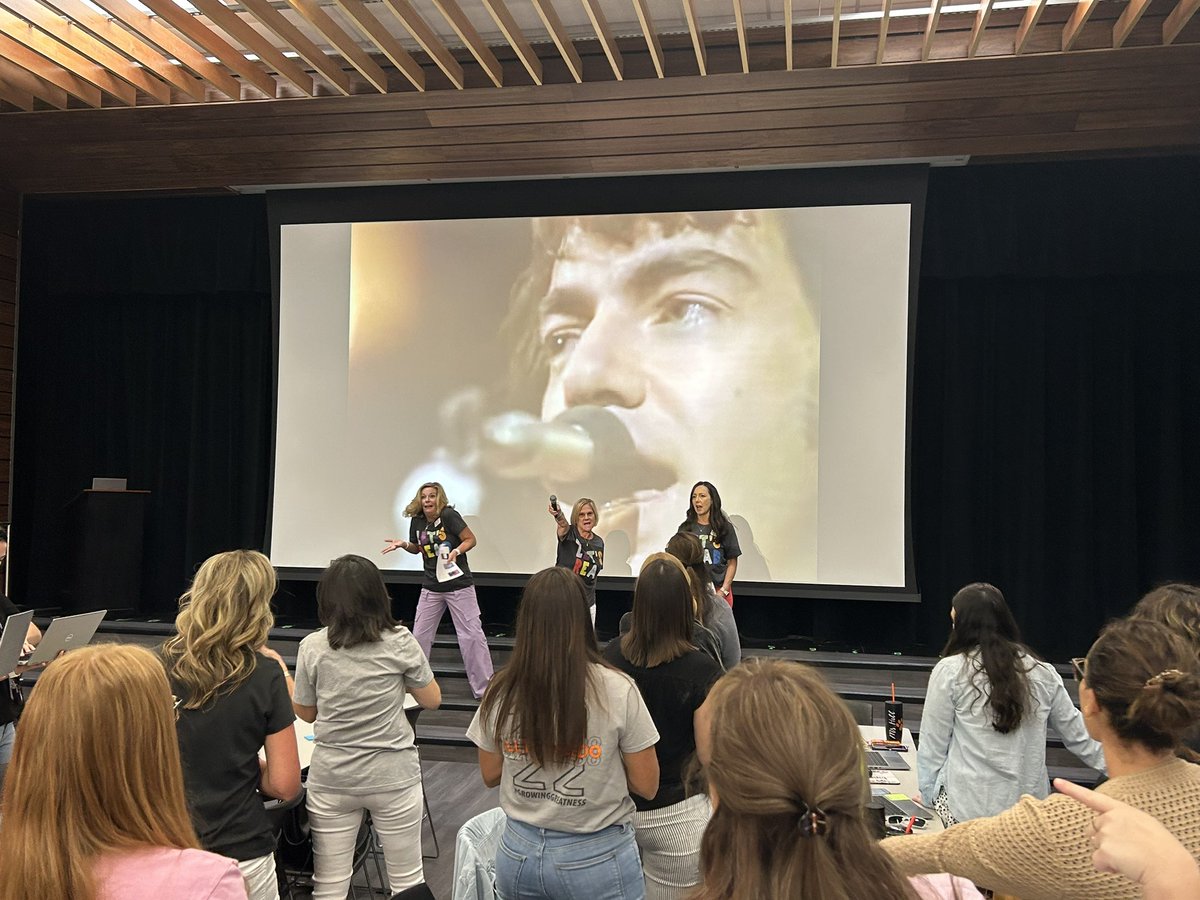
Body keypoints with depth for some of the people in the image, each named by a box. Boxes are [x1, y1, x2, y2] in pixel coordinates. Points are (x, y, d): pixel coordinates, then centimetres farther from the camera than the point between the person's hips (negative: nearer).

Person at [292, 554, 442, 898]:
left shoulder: (312, 647, -7)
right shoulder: (399, 642, -10)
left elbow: (306, 713, 5)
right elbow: (432, 700, 1)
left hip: (331, 779, 1)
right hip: (393, 776, -1)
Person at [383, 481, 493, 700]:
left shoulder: (449, 515, -17)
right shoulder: (416, 521, -2)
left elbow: (470, 539, -12)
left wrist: (456, 551, -29)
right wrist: (403, 544, -5)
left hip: (459, 585, -5)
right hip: (431, 588, 5)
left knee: (472, 635, -2)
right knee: (419, 635, 9)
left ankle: (484, 688, 7)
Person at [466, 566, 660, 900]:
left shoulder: (501, 691, -10)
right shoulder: (617, 690, -17)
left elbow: (490, 775, 5)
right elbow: (646, 785, -9)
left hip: (519, 855, 3)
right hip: (597, 858, -2)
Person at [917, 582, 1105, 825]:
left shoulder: (949, 671, -5)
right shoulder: (1041, 672, 4)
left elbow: (932, 744, 0)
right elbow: (1077, 734, 13)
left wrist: (928, 796, 11)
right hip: (1031, 807, 4)